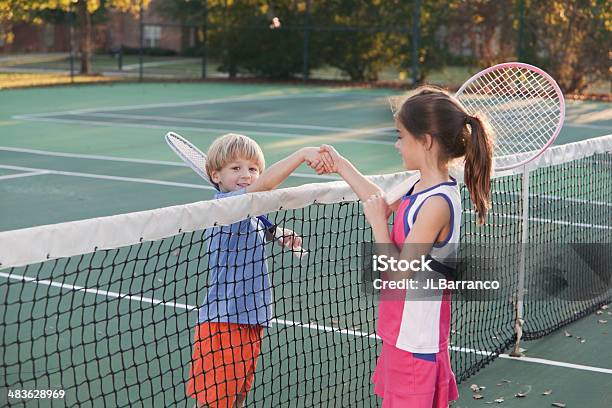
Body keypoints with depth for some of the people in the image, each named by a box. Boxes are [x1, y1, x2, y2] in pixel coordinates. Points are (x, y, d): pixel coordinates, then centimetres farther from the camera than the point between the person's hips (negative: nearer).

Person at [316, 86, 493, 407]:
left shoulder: (437, 204, -25)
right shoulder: (421, 186, 3)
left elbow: (398, 273, -26)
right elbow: (386, 207, 24)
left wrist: (378, 223, -16)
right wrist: (343, 167, 23)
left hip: (416, 341, -10)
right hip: (402, 332, 10)